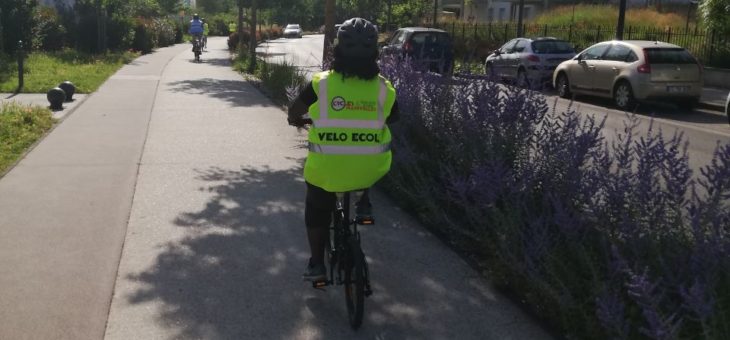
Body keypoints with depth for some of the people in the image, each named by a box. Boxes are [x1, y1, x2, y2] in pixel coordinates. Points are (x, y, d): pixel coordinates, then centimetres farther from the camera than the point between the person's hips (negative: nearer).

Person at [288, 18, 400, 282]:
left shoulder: (321, 84, -8)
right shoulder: (384, 88, -5)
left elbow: (294, 114, 5)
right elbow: (392, 119, 13)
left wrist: (301, 120, 29)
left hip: (326, 171, 0)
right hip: (370, 171, 1)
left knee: (317, 213, 27)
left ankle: (316, 265, 31)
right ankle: (364, 202, 25)